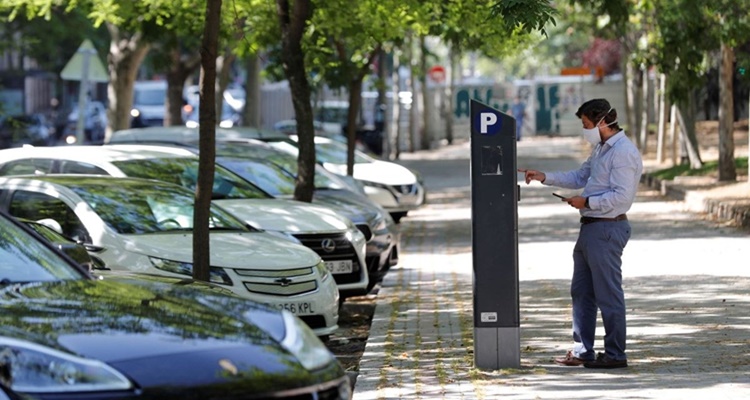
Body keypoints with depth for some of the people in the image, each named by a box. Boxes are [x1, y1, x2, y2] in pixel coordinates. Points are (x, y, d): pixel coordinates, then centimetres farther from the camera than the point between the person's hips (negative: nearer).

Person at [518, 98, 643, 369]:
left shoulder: (623, 152, -16)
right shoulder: (601, 148, 17)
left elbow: (622, 195, -23)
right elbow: (580, 177, 24)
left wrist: (586, 201, -17)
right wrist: (544, 177, 16)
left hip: (607, 229, -11)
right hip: (591, 227, 11)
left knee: (608, 294, -5)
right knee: (581, 291, 14)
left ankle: (615, 354, 2)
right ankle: (582, 351, 20)